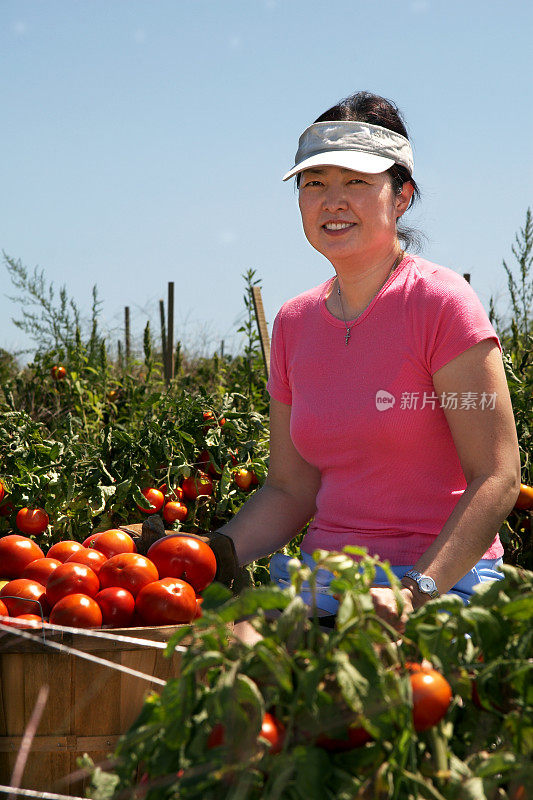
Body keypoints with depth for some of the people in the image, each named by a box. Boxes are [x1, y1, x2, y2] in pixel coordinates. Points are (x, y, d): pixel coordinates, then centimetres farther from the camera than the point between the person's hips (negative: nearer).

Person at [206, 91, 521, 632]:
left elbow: (497, 478, -12)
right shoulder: (295, 324, 10)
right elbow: (291, 490, 13)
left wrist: (418, 589, -24)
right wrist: (211, 554, -4)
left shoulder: (439, 302, -8)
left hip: (442, 585, -5)